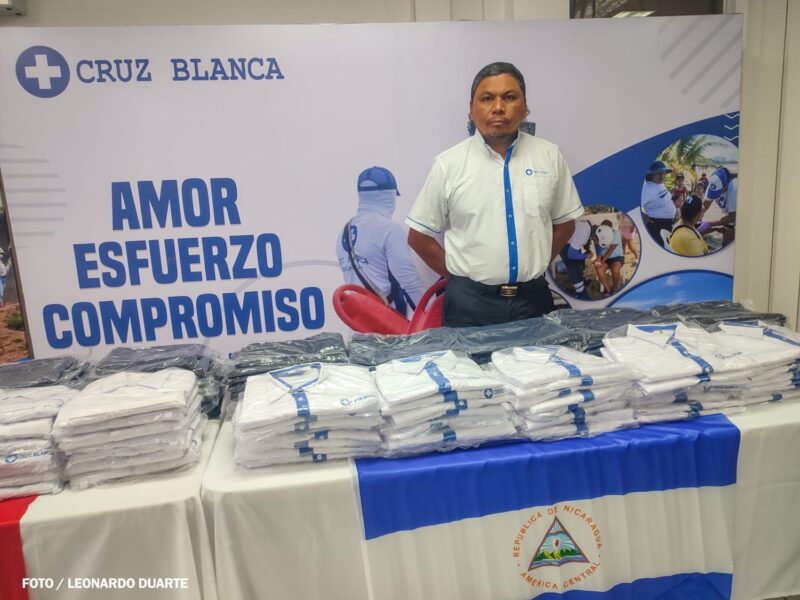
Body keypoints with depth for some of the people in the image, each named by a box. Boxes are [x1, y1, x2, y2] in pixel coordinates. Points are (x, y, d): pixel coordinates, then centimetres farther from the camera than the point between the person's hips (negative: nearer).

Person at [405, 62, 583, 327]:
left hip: (533, 298, 2)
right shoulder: (449, 164, -5)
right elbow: (418, 237, 0)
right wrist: (462, 278, 0)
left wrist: (531, 268, 5)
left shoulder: (549, 156, 2)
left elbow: (564, 222, 11)